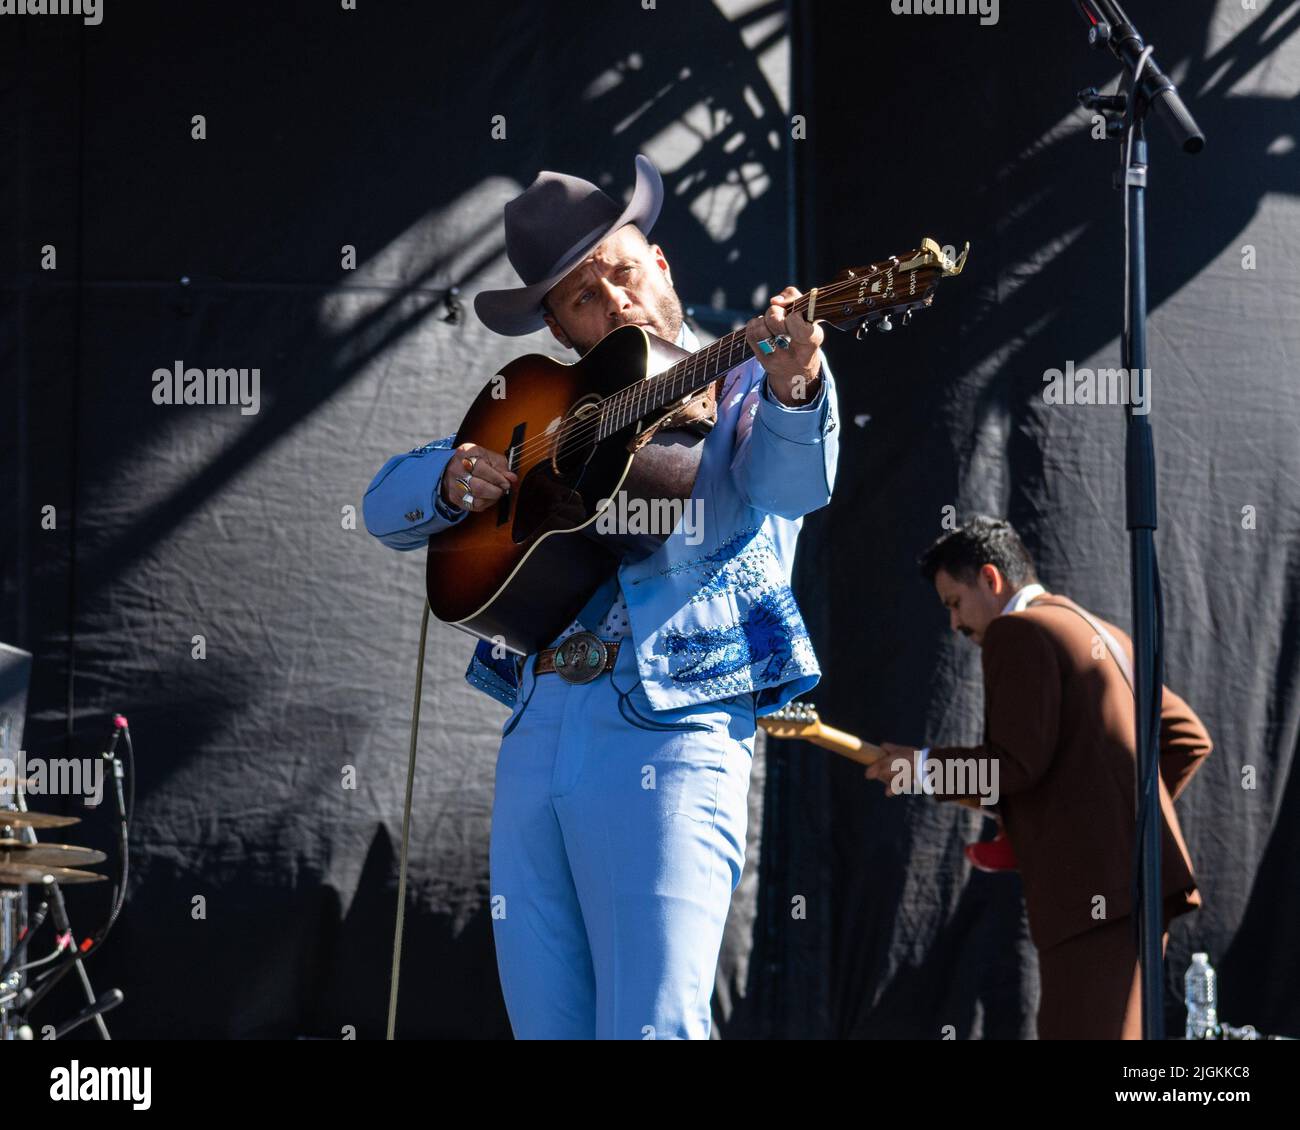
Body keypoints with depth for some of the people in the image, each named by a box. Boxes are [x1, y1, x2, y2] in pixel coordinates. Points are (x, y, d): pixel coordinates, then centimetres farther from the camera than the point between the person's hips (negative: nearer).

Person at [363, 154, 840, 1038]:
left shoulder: (744, 384, 7)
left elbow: (794, 483, -16)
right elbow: (387, 507, 23)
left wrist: (793, 387, -39)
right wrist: (452, 480, -1)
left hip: (669, 731, -6)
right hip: (537, 729, 6)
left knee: (652, 1026, -15)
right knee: (547, 1023, 5)